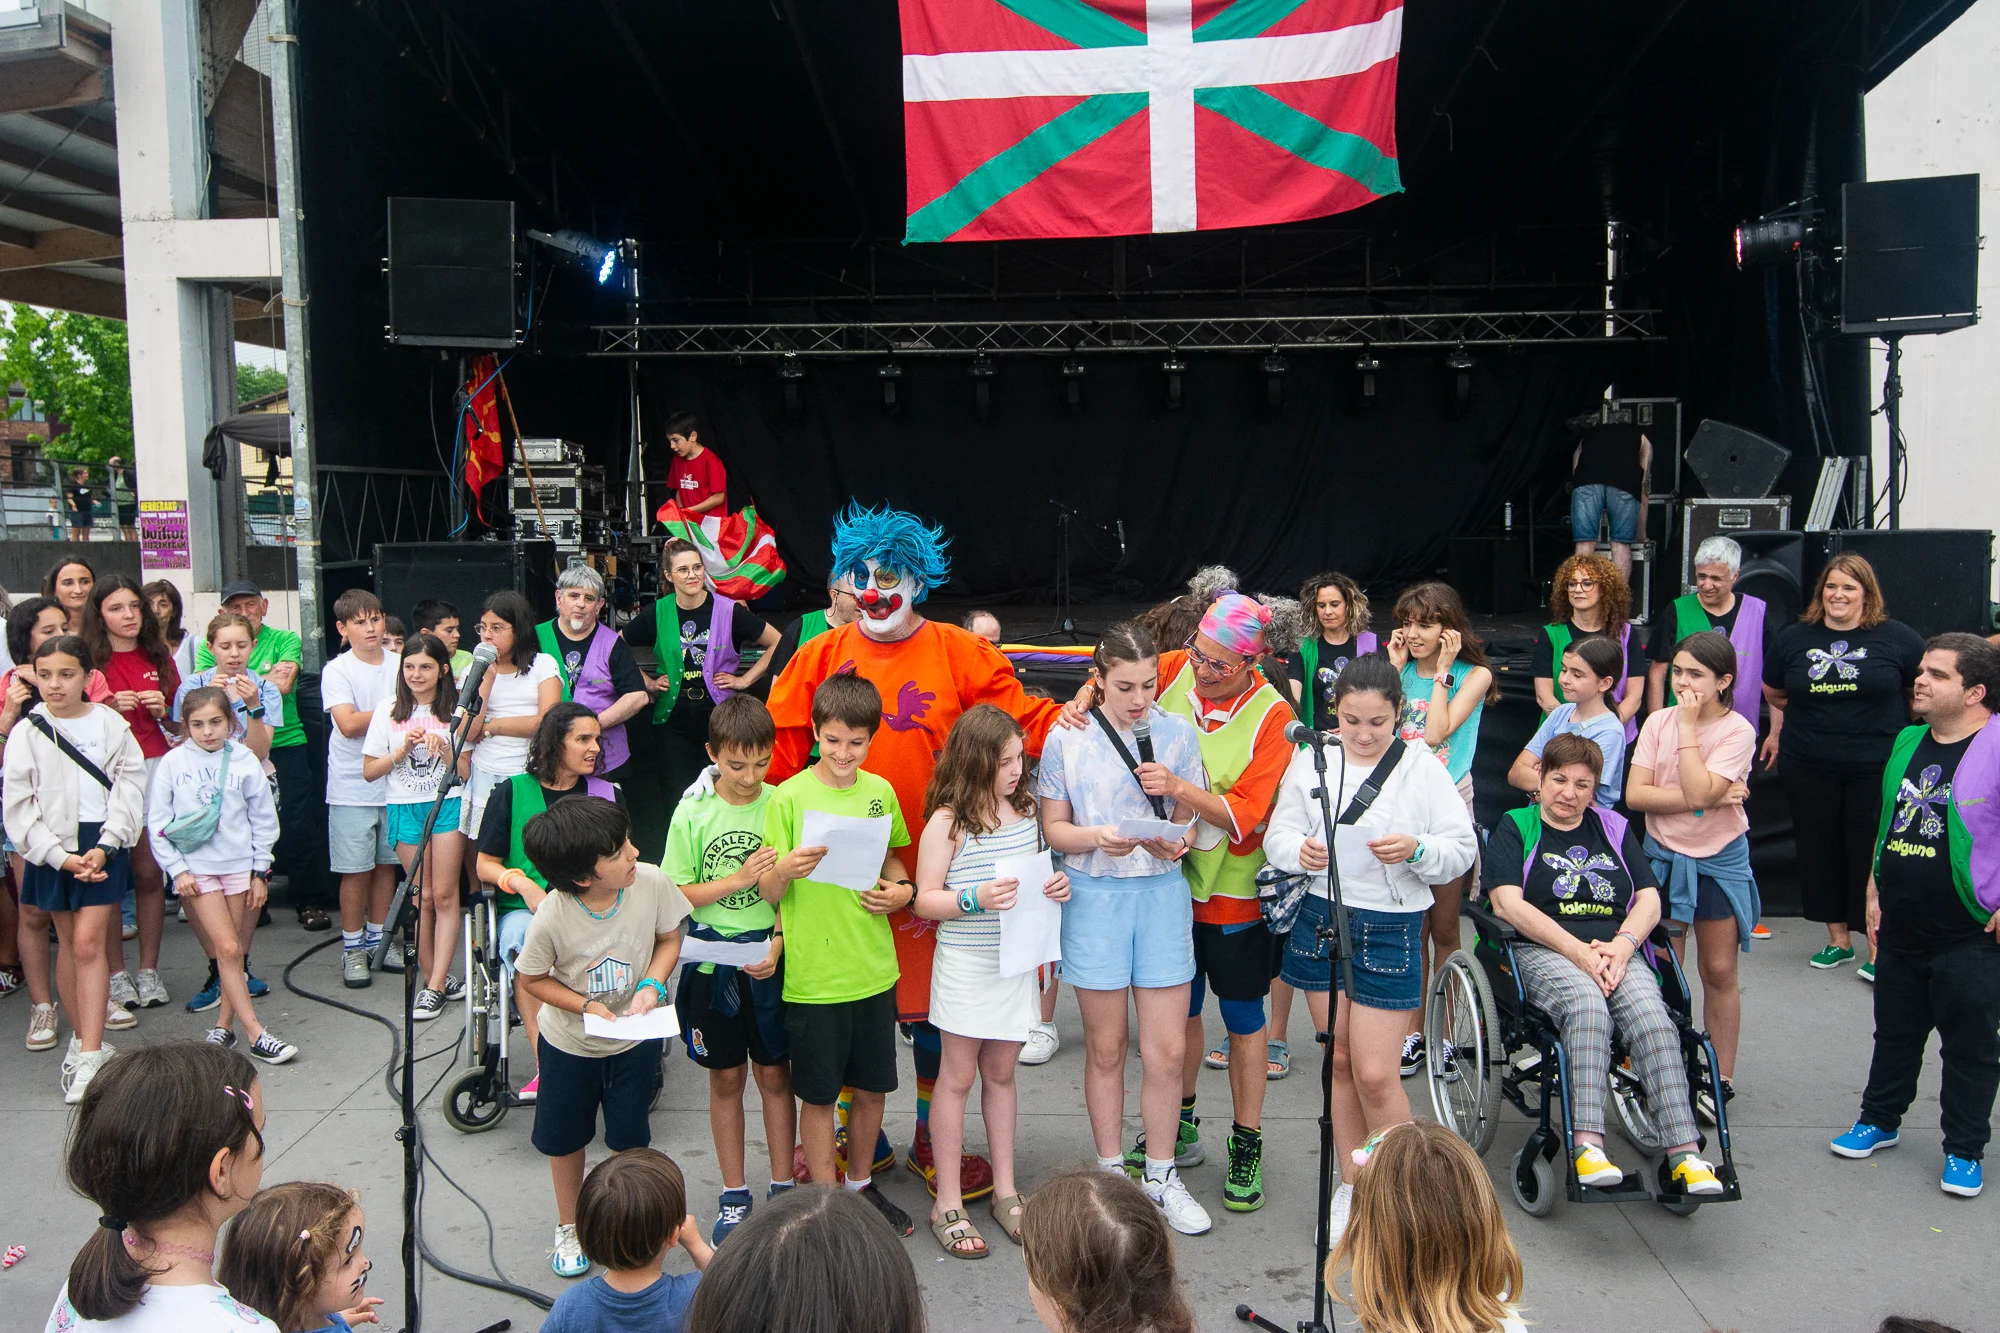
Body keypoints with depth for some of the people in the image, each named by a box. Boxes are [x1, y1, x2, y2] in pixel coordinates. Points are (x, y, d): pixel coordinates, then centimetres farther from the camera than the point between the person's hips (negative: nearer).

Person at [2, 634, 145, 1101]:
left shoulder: (110, 724, -3)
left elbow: (129, 788, -3)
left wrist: (104, 847, -13)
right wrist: (61, 856, -11)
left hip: (102, 843, -2)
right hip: (52, 849, 2)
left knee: (88, 942, -9)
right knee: (67, 943, 12)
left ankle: (90, 1056, -9)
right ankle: (82, 1039, 26)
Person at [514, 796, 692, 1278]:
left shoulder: (651, 882, -26)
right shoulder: (552, 918, -31)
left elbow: (669, 938, -6)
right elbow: (532, 978, -12)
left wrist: (651, 985, -22)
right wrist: (588, 1006, -23)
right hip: (569, 1043, -1)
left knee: (630, 1138, 14)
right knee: (564, 1138, 19)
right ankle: (569, 1228, 44)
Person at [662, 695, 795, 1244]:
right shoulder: (693, 812, -6)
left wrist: (777, 942, -16)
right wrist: (738, 880, -15)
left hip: (771, 956, 0)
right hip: (713, 957, 0)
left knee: (774, 1073, 10)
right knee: (725, 1076, 11)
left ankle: (782, 1189, 24)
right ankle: (734, 1195, 25)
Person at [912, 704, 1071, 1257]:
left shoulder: (1024, 809, 4)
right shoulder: (947, 822, -14)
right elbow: (924, 900, -11)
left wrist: (1055, 886, -4)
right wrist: (976, 899, -26)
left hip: (1016, 961, 5)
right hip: (966, 966, -5)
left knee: (1001, 1073, 15)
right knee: (957, 1078, 5)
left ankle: (1005, 1192, 26)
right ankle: (948, 1206, 16)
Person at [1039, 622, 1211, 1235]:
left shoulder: (1178, 734, 2)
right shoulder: (1067, 738, -1)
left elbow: (1188, 818, 7)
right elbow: (1053, 828, 1)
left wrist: (1174, 841, -16)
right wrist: (1099, 837, -18)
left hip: (1162, 892, 1)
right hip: (1093, 896, -1)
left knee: (1168, 1048, 2)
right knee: (1105, 1047, 9)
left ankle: (1160, 1174, 20)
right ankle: (1111, 1172, 25)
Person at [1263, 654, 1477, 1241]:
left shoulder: (1422, 769, -6)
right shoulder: (1311, 761, 1)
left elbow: (1462, 849, -4)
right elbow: (1278, 833, 1)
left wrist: (1417, 850, -24)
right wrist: (1299, 850, -21)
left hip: (1389, 928, -3)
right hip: (1319, 917, 3)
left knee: (1376, 1074, -6)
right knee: (1340, 1061, 14)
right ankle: (1351, 1187, 30)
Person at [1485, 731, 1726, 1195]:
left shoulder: (1614, 827, 22)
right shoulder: (1515, 827, 10)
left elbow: (1649, 900, 14)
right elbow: (1508, 904, -4)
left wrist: (1621, 946, -8)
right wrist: (1578, 950, -13)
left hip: (1615, 953, 3)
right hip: (1539, 952, -3)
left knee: (1651, 1015, -29)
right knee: (1587, 1004, -36)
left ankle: (1684, 1152, -34)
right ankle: (1586, 1144, -41)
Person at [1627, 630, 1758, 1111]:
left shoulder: (1738, 731, -12)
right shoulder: (1658, 722, -3)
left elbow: (1699, 790, -26)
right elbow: (1635, 794, -11)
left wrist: (1688, 726, -20)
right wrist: (1711, 799, -19)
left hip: (1721, 860, -2)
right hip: (1663, 855, 2)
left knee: (1719, 971, 6)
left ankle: (1722, 1076, 18)